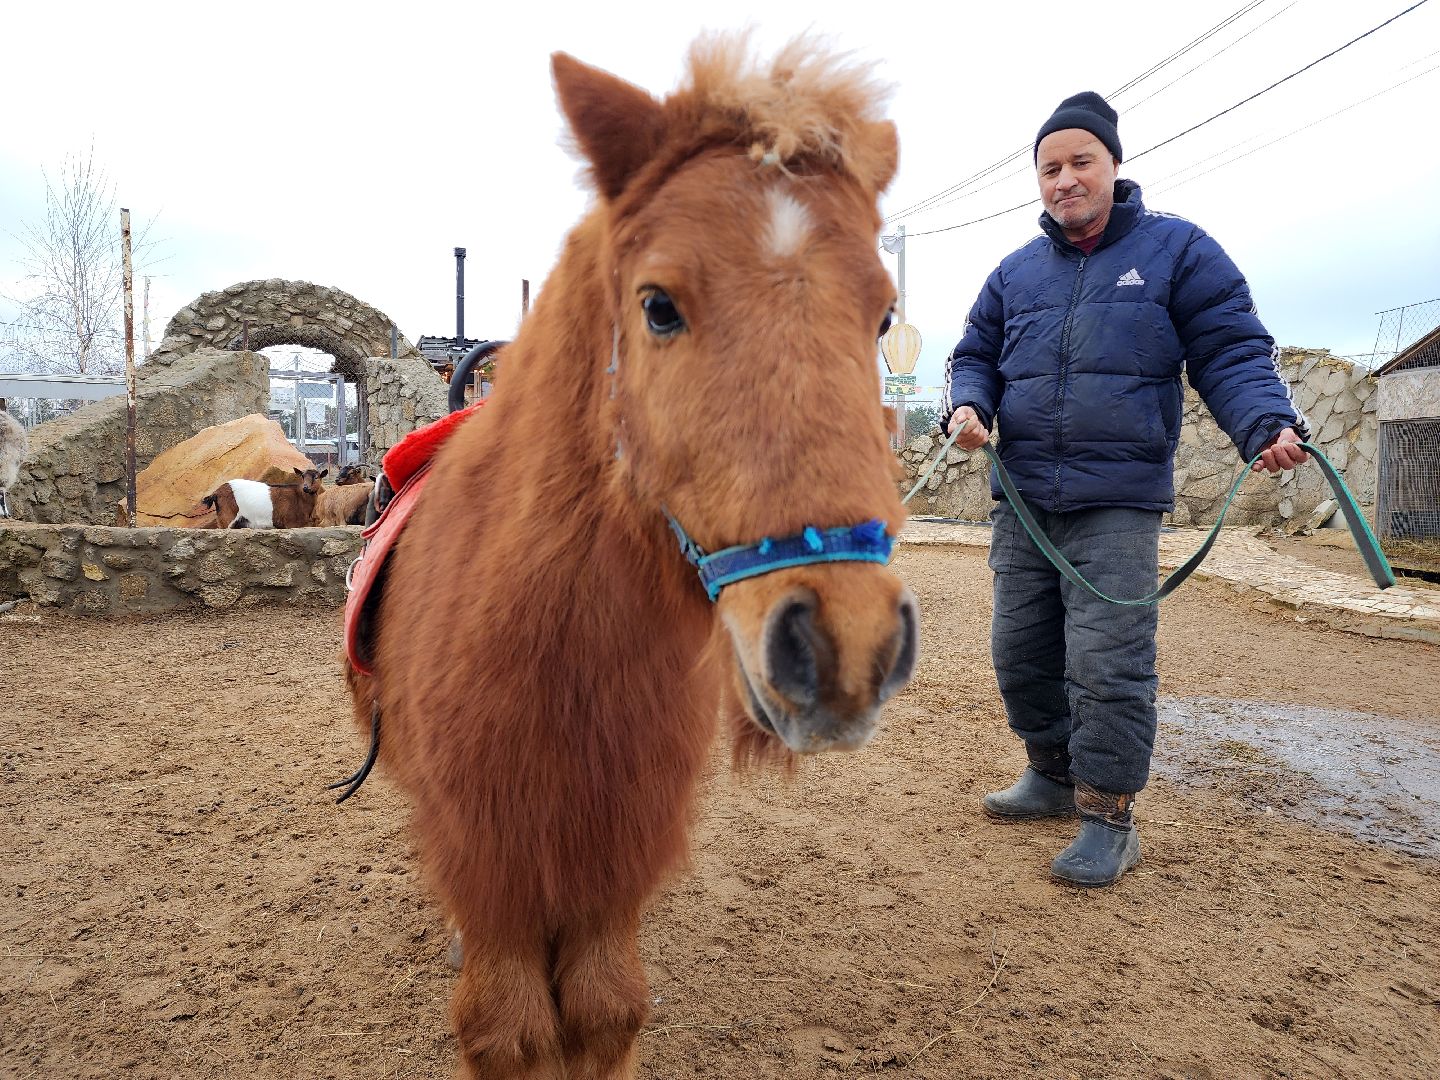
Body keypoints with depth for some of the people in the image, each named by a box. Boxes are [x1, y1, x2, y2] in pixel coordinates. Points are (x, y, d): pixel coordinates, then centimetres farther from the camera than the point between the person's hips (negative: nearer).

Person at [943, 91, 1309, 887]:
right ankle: (1053, 775, 31)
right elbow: (976, 354, 19)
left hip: (1120, 501, -5)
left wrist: (1268, 425, -19)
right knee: (1021, 650, 10)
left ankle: (1108, 817, 6)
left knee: (1107, 661, -9)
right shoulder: (1016, 271, 14)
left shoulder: (1177, 249, 3)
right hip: (1023, 499, 5)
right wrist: (968, 404, -4)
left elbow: (1231, 354, -1)